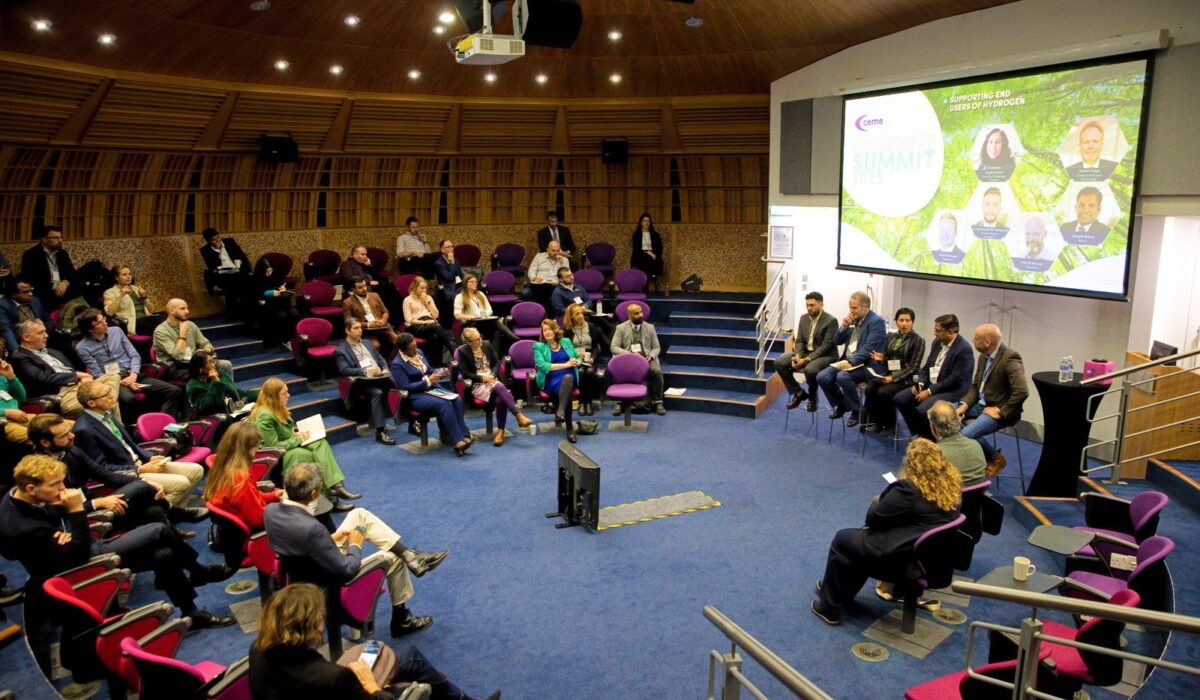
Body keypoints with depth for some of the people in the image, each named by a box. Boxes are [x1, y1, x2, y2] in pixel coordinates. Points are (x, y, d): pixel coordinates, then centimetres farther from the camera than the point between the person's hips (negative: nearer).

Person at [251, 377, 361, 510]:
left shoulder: (278, 409, 5)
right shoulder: (264, 417, -24)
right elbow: (274, 446, -23)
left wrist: (296, 434, -1)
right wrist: (298, 439, -14)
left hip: (288, 446, 9)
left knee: (321, 443, -13)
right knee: (311, 456, -24)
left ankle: (337, 486, -23)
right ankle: (327, 495, -12)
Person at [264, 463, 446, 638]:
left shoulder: (271, 510, -16)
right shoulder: (312, 528, -39)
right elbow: (347, 569, -27)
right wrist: (355, 545, -9)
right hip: (329, 586, -7)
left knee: (359, 515, 8)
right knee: (394, 558, 11)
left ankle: (409, 555, 13)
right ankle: (401, 620, 31)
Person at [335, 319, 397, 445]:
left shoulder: (367, 344, 24)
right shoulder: (340, 350, 4)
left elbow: (381, 359, 23)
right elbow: (345, 370, -8)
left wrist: (385, 369, 1)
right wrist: (365, 371, -18)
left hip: (380, 378, 6)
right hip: (362, 381, -6)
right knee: (377, 393, -37)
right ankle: (380, 431, -37)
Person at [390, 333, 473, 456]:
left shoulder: (419, 353, 8)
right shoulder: (397, 364, -12)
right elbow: (406, 387, -16)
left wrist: (439, 372, -2)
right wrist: (428, 380, -20)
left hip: (432, 388, 7)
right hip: (415, 396, -7)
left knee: (457, 399, -22)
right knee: (444, 404, -32)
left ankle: (463, 435, -24)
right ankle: (457, 442, -31)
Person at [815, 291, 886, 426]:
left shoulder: (876, 321, -10)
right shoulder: (853, 319, 12)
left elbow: (868, 349, -19)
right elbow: (837, 341, 14)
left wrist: (851, 362, -28)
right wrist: (844, 326, -3)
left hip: (867, 364, -7)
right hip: (848, 361, 7)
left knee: (842, 376, -34)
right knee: (822, 377, -14)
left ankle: (857, 410, -11)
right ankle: (841, 405, 11)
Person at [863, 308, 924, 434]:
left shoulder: (918, 341, -5)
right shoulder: (891, 336, 11)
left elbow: (913, 367, -10)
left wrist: (894, 378, -19)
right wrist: (881, 358, -7)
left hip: (905, 379, -5)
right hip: (888, 374, 5)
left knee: (883, 392, -30)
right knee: (869, 388, -24)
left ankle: (889, 424, -8)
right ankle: (875, 422, -8)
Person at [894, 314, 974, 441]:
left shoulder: (964, 349, -18)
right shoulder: (937, 342, 7)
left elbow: (955, 379, -21)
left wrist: (930, 391, -20)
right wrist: (920, 383, -4)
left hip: (952, 391, -8)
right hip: (930, 384, 8)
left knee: (923, 409, -31)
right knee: (899, 399, -5)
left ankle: (930, 438, -4)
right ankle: (920, 433, 8)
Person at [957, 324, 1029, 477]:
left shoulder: (1010, 358, -22)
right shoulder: (984, 356, 5)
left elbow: (1022, 392, -29)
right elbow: (975, 386, 11)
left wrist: (1000, 411, -23)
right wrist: (964, 405, -6)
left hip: (1000, 411, -8)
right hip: (980, 404, 9)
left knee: (966, 434, -25)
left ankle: (996, 458, 3)